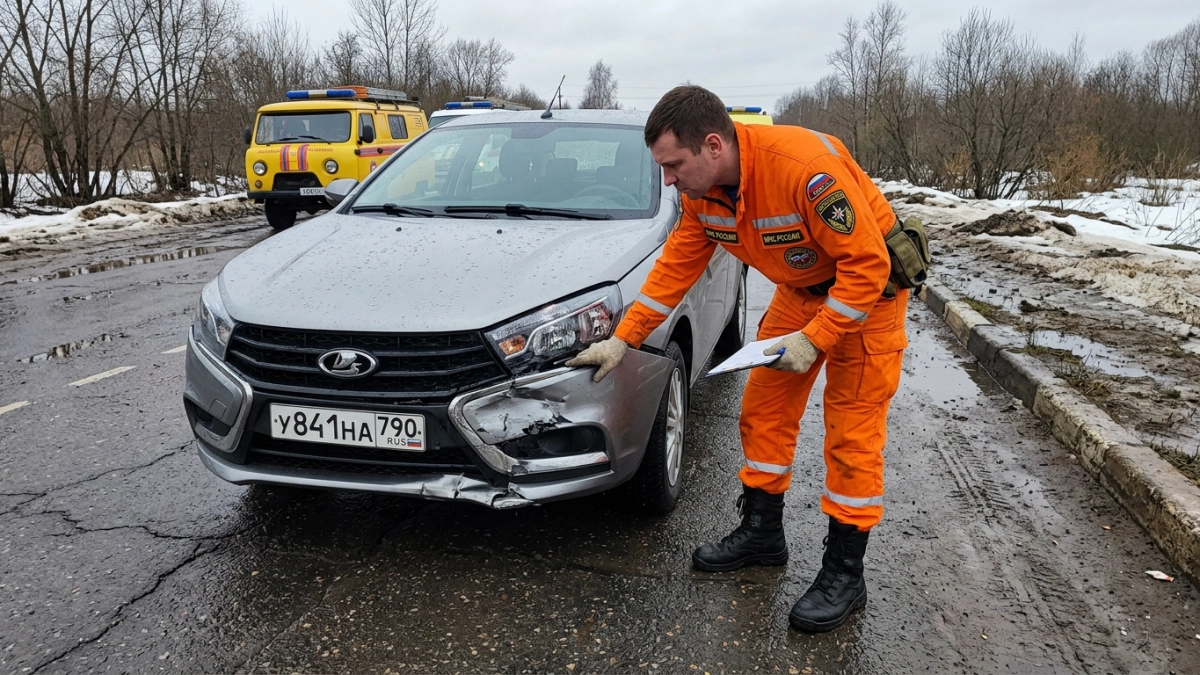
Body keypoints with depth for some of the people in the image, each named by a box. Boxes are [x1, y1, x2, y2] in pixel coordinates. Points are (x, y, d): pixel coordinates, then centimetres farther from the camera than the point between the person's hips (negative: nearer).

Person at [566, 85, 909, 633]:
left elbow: (867, 263, -30)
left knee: (852, 431, -4)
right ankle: (761, 532, 25)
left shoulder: (807, 167, -35)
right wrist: (622, 340, -5)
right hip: (800, 289, 7)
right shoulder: (701, 189, -12)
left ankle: (844, 573, 8)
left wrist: (813, 339, -28)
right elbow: (675, 266, -3)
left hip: (868, 284, -7)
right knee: (763, 411, 8)